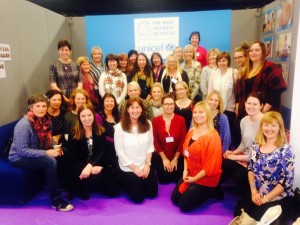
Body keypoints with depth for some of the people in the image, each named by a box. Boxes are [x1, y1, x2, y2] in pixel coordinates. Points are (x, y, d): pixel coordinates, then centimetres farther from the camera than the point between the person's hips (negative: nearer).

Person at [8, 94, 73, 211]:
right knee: (50, 161, -30)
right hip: (19, 158, -7)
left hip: (34, 155, 7)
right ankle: (56, 200, -21)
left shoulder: (45, 120, 0)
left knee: (61, 156, -13)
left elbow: (47, 142, 11)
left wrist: (54, 149, -10)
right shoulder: (24, 125, -22)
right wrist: (46, 153, -29)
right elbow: (22, 151, -26)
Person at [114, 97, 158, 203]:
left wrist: (147, 164, -8)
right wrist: (135, 168, -11)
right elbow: (120, 152, -14)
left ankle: (141, 180, 38)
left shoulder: (147, 124, -5)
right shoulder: (120, 127, -17)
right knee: (138, 197, 2)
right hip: (128, 168, -3)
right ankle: (127, 183, 31)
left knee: (152, 193, 10)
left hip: (145, 165, 4)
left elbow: (150, 146, 0)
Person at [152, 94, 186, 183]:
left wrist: (175, 159, -8)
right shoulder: (156, 121, -6)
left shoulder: (181, 120, -7)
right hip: (160, 157, 0)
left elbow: (183, 141, -6)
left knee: (178, 179, -1)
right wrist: (164, 158, -8)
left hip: (177, 157, 0)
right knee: (164, 179, 1)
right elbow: (155, 141, -5)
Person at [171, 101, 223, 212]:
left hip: (205, 178, -8)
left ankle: (212, 191, 10)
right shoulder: (191, 131, 3)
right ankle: (202, 192, 22)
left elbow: (212, 164, -22)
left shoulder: (212, 136, -22)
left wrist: (195, 178, -17)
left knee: (184, 205, -6)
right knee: (174, 198, 11)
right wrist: (185, 170, -2)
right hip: (190, 174, 8)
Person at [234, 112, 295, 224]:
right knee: (239, 211, -8)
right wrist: (253, 191, -5)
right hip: (257, 194, 4)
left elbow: (287, 181, -16)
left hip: (279, 197, -4)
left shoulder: (286, 150, -14)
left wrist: (266, 198, -15)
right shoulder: (256, 145, 1)